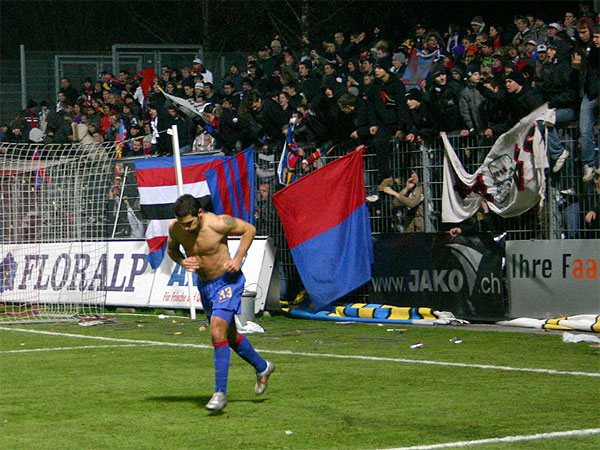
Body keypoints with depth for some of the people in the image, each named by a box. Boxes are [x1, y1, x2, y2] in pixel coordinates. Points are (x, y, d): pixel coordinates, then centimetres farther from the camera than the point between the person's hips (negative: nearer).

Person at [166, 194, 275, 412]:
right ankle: (262, 367, 44)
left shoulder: (217, 223, -25)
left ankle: (220, 392, -17)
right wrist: (182, 261, -12)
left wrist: (238, 259, -18)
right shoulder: (175, 228, -12)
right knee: (229, 335, 20)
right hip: (204, 285, 7)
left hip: (226, 282, -7)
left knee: (218, 331, -21)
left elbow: (249, 229, -10)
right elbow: (171, 249, 10)